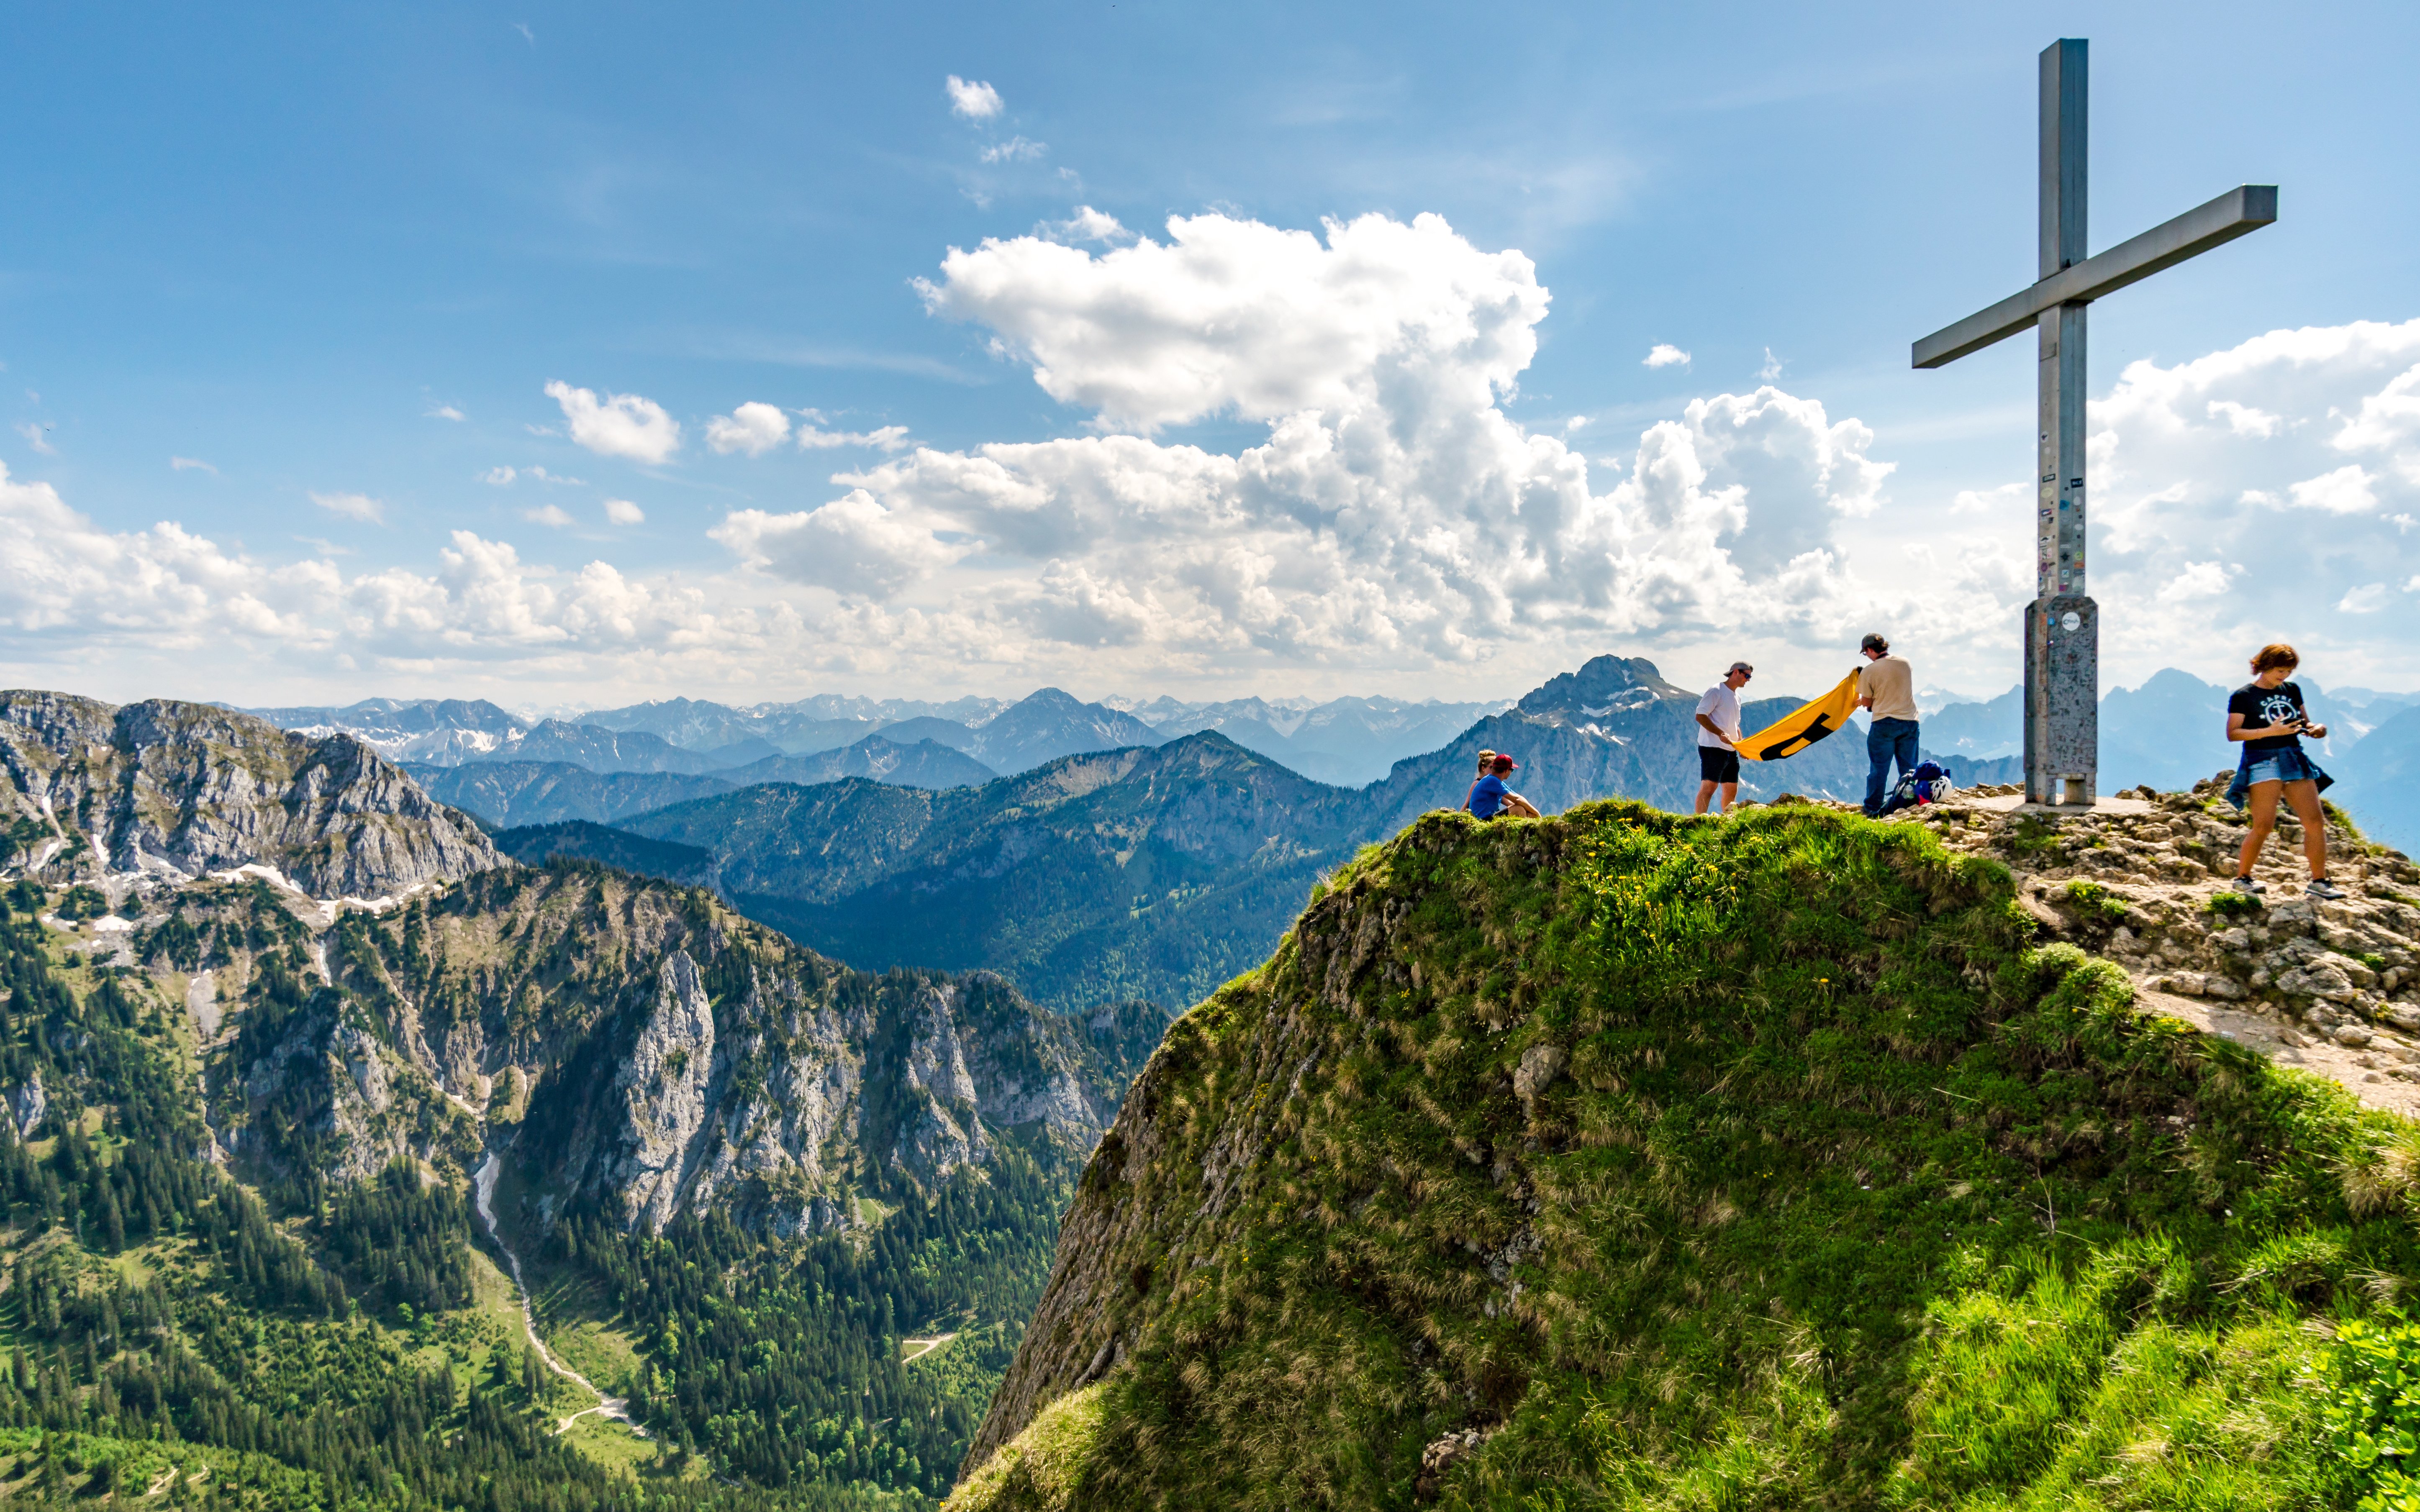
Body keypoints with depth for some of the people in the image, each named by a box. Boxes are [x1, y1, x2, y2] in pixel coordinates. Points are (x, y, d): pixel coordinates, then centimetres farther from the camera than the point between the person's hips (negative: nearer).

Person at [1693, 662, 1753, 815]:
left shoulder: (1737, 697, 20)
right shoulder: (1716, 691, -7)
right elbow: (1700, 716, -15)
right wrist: (1720, 734, -24)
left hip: (1731, 750, 9)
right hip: (1713, 749, -9)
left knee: (1732, 790, 10)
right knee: (1709, 787, -14)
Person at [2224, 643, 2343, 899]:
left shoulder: (2292, 691, 16)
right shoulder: (2242, 696, -2)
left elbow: (2304, 723, 23)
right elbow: (2233, 733, -8)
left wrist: (2315, 729, 0)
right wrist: (2270, 731, -19)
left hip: (2295, 760, 6)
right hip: (2263, 761, -6)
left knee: (2316, 821, -1)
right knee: (2264, 825, -12)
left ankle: (2319, 882, 7)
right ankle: (2243, 877, 3)